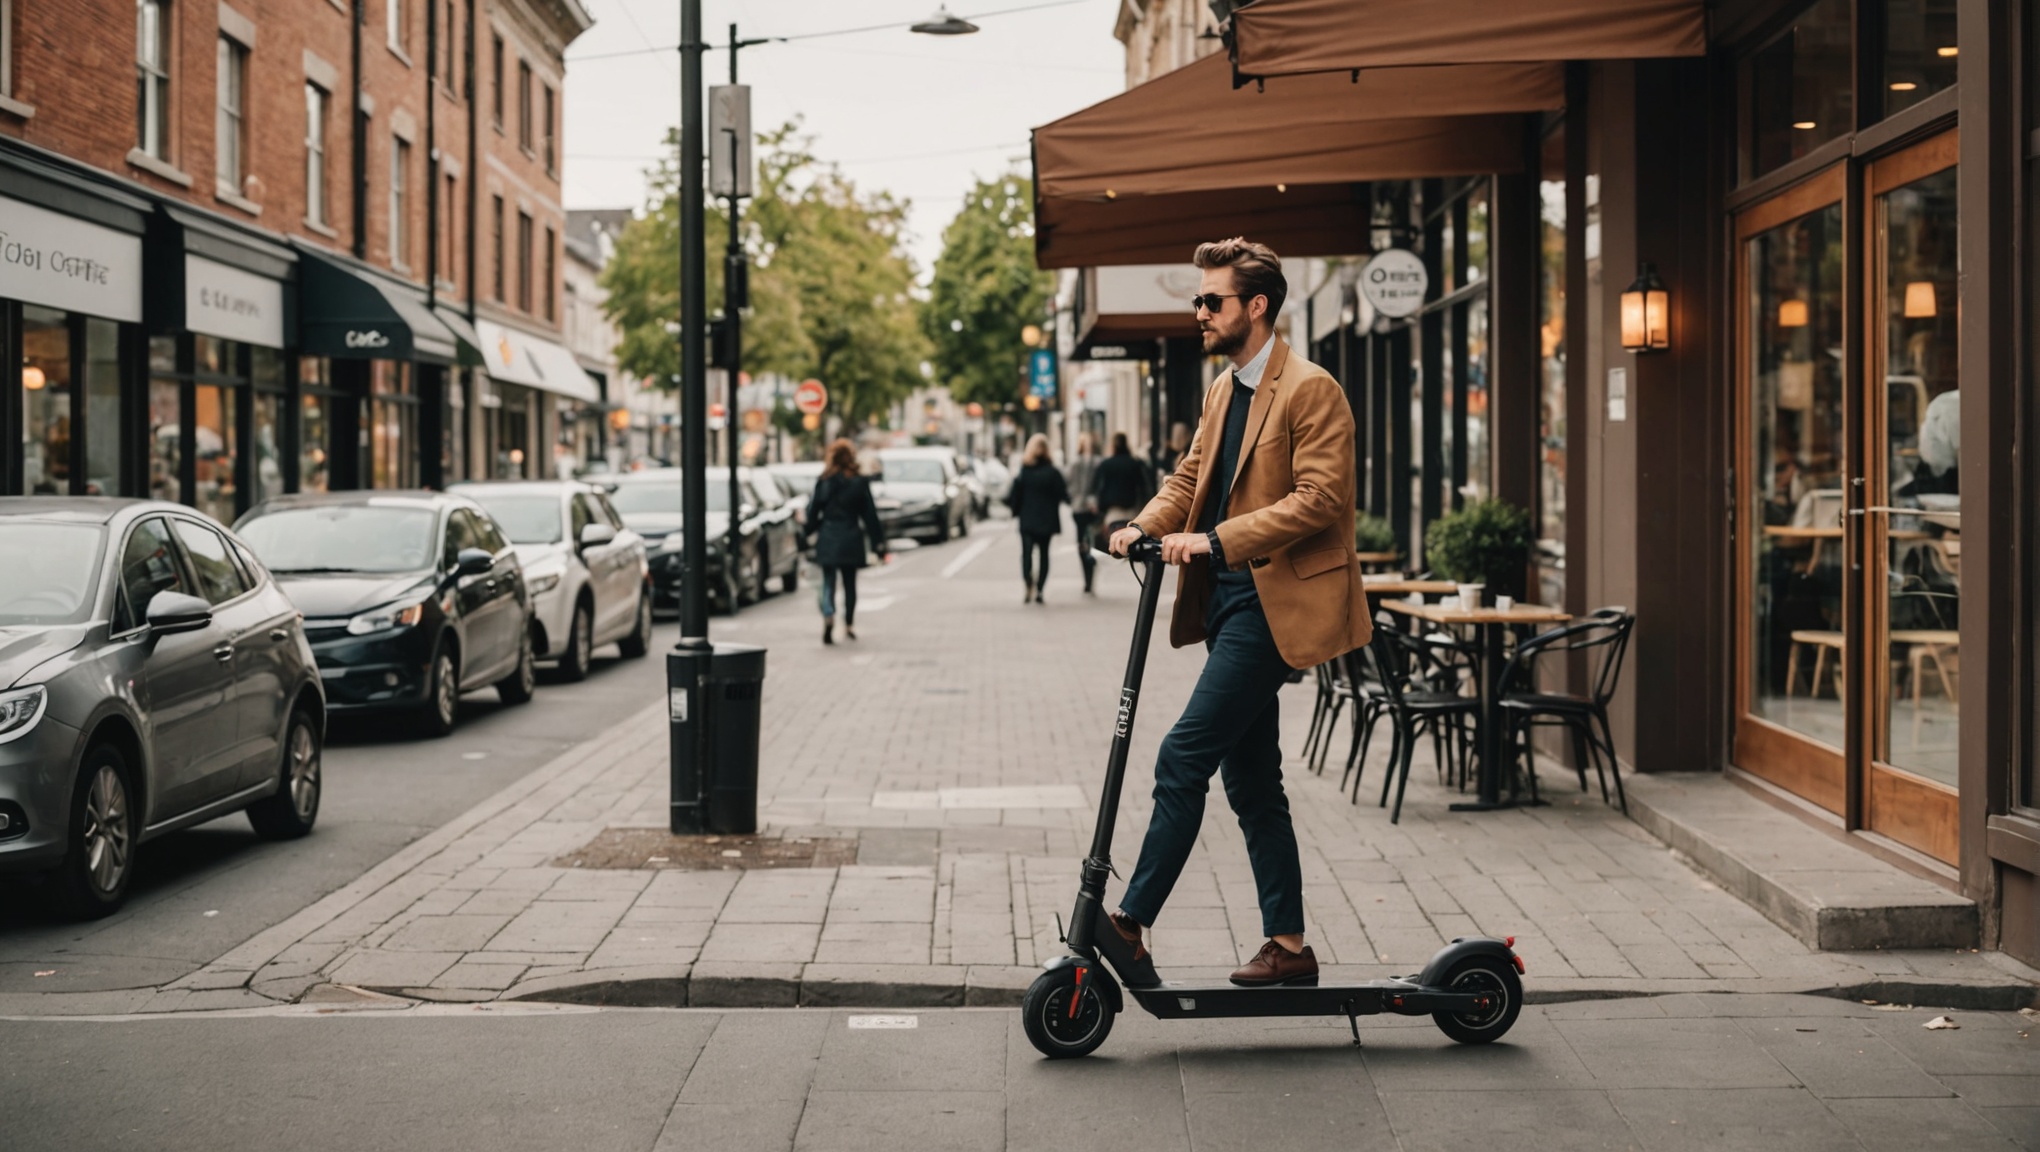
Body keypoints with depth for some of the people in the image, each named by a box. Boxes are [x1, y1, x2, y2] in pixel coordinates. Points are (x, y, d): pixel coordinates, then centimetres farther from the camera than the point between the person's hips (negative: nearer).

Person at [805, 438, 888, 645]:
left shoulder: (823, 482, -3)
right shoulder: (859, 483, -4)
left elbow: (814, 510, 1)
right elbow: (869, 514, -1)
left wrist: (807, 531, 19)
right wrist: (878, 543, 4)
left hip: (827, 540, 0)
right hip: (851, 540, 0)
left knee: (828, 581, 2)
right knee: (850, 583, 13)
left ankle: (828, 616, -23)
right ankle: (849, 624, 20)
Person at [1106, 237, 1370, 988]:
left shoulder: (1311, 390, -11)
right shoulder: (1223, 391, 18)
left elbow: (1318, 498, -19)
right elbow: (1190, 475, 18)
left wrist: (1216, 540, -25)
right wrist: (1148, 525, -3)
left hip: (1273, 602, -10)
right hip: (1228, 597, 10)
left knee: (1183, 758, -13)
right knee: (1251, 783, 11)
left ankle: (1130, 924, -7)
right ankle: (1288, 947, 17)